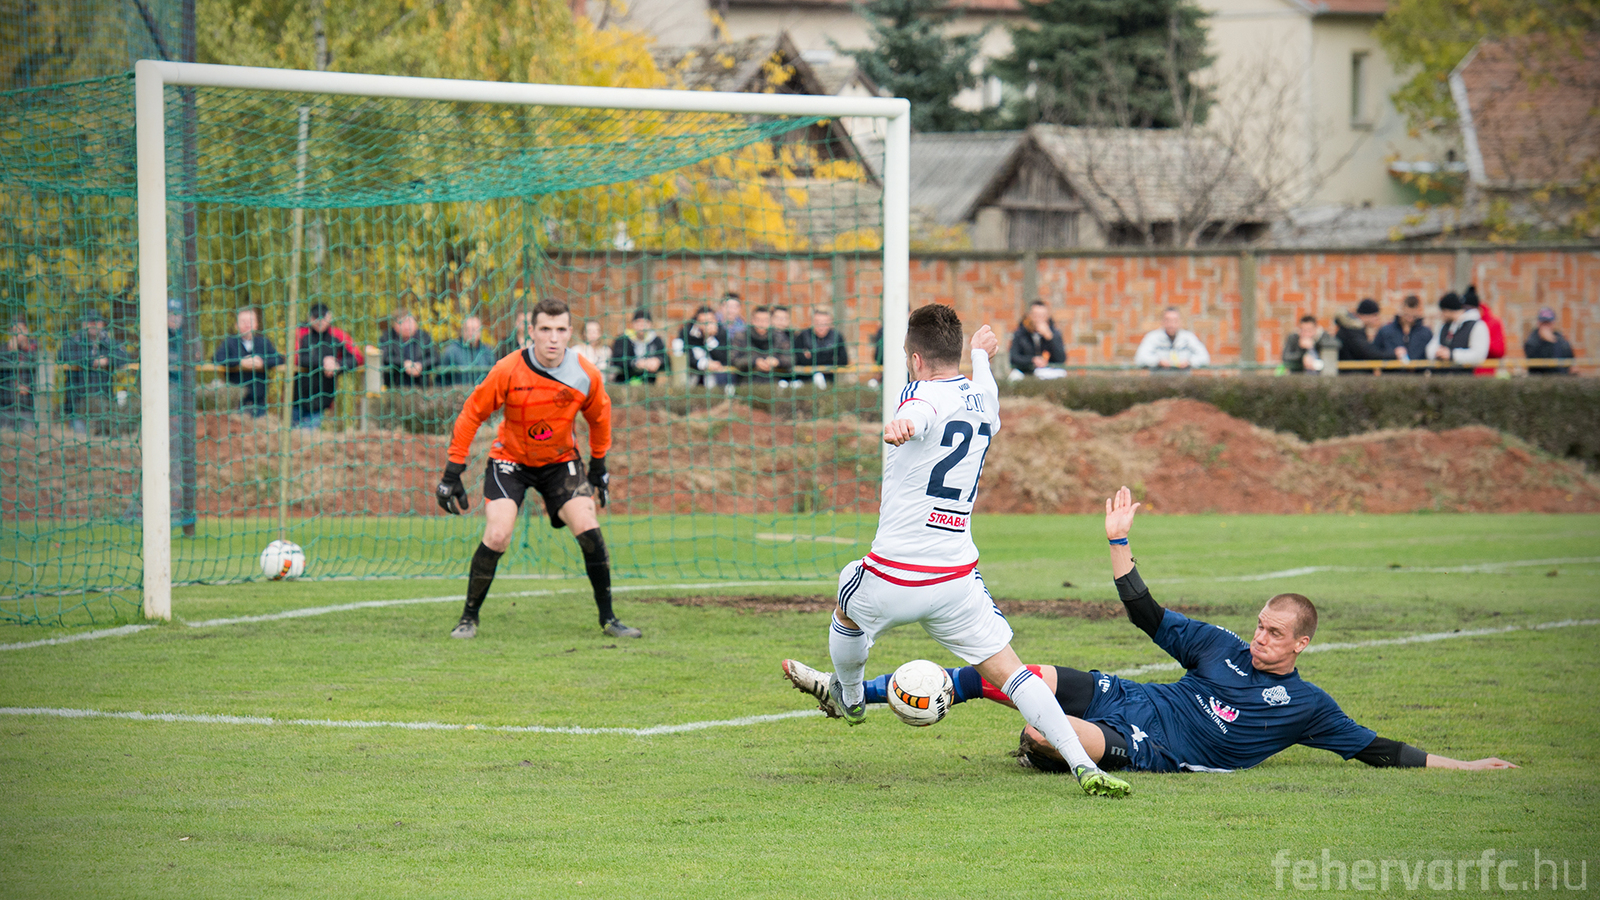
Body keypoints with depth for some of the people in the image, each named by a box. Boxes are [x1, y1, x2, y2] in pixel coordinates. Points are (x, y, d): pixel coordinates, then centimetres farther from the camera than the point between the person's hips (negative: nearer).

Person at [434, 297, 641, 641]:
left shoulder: (587, 376, -15)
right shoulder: (508, 371, -23)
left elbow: (598, 416, 6)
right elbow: (472, 414, -12)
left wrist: (598, 467, 14)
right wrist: (452, 472, -12)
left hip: (561, 460, 2)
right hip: (510, 458, -2)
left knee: (588, 529, -13)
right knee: (497, 537, -19)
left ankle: (608, 618, 2)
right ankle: (469, 618, -1)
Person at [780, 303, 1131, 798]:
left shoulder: (923, 394, -11)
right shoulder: (983, 399, 10)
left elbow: (920, 415, -38)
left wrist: (900, 426, -62)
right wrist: (981, 355, 60)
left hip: (894, 576, -5)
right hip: (958, 578, 5)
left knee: (848, 610, 29)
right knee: (1009, 672, 1)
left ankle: (848, 696, 52)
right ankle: (1083, 765, -13)